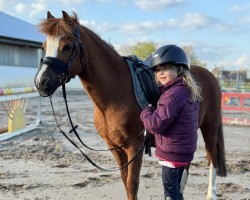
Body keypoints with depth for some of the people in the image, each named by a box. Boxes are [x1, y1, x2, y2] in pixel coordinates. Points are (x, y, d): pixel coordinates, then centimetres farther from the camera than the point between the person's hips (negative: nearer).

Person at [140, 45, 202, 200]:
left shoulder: (173, 94, -24)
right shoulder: (189, 90, 7)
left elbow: (156, 125, -26)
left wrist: (146, 111, -8)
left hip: (172, 152, -9)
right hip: (184, 149, 9)